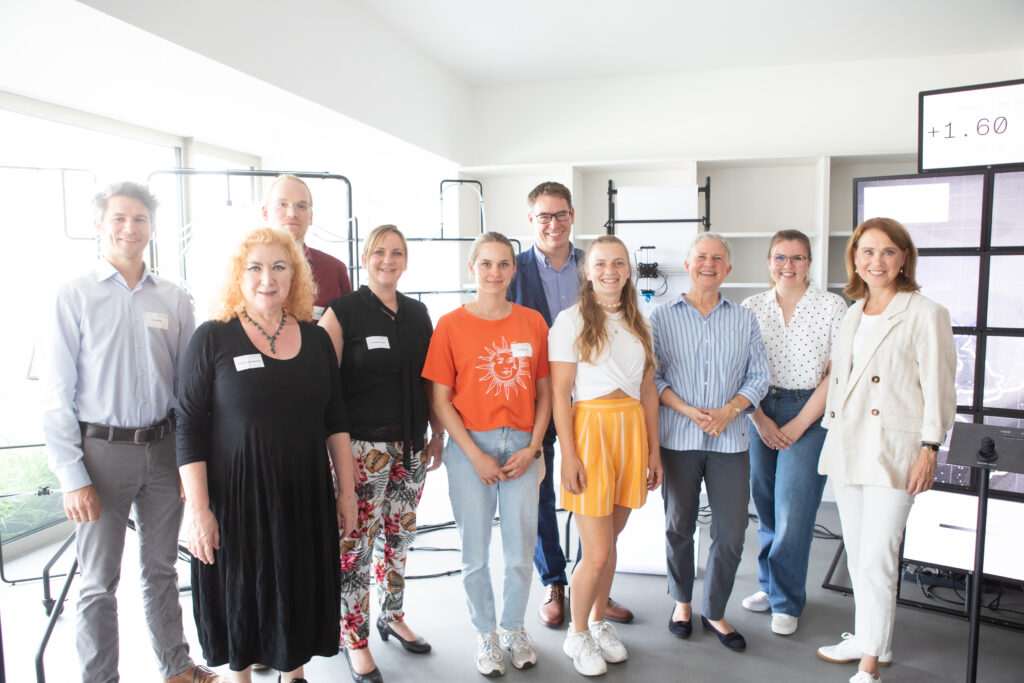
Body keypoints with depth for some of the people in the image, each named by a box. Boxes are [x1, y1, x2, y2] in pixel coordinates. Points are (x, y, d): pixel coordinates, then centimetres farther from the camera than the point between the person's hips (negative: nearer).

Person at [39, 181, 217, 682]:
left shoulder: (173, 299, 5)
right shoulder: (75, 297, -4)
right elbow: (57, 396, -6)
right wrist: (73, 477, -10)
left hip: (163, 448, 3)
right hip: (102, 451, -3)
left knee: (161, 568, 17)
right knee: (99, 581, 7)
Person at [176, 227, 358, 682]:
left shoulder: (316, 339, 4)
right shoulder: (213, 338, -6)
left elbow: (335, 421, 8)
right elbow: (190, 429, -8)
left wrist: (347, 489, 6)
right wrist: (198, 509, -12)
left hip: (306, 494, 3)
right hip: (235, 495, -3)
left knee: (301, 595, 14)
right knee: (241, 595, 13)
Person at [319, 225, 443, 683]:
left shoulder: (418, 313, 10)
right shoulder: (343, 312, -6)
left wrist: (437, 435, 12)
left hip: (411, 446, 5)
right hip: (362, 444, -5)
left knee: (400, 534, 16)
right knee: (357, 543, 0)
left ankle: (392, 616, 35)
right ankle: (355, 639, 18)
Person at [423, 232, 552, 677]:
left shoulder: (532, 323, 4)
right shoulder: (452, 324, -3)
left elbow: (544, 393, 7)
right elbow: (441, 401, -4)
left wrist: (532, 447, -4)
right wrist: (475, 455, -10)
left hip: (521, 448, 2)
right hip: (470, 447, -2)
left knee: (521, 550, 11)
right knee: (476, 553, 10)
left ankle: (514, 628, 36)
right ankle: (485, 635, 33)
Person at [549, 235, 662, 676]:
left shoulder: (638, 324, 13)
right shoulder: (571, 320, -5)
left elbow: (648, 390, 15)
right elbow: (559, 394, -8)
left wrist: (654, 449, 12)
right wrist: (569, 455, -13)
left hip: (632, 430, 5)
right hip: (590, 428, -5)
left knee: (610, 542, 14)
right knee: (597, 553, -2)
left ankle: (599, 622, 35)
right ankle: (577, 635, 22)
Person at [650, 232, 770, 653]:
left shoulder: (744, 320, 9)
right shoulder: (662, 317, 3)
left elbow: (759, 377, 7)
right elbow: (652, 376, -1)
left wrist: (728, 411, -10)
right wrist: (688, 410, -14)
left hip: (730, 439, 2)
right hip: (678, 438, -1)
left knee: (731, 532, 4)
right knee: (679, 527, 10)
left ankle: (714, 612, 25)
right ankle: (681, 601, 34)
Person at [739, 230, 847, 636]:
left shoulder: (832, 306, -3)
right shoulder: (751, 308, 4)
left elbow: (836, 374, -6)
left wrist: (797, 425, -10)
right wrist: (761, 420, -6)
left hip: (810, 412, -3)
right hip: (759, 411, 3)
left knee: (793, 508, -3)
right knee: (765, 503, 10)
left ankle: (787, 602, 13)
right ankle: (769, 585, 29)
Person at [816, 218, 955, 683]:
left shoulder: (925, 314, -6)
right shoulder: (852, 317, 14)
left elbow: (939, 388, -8)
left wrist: (928, 449, -12)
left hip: (892, 449, -7)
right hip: (847, 446, 7)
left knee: (876, 559, -6)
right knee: (857, 554, 15)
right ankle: (868, 638, 30)